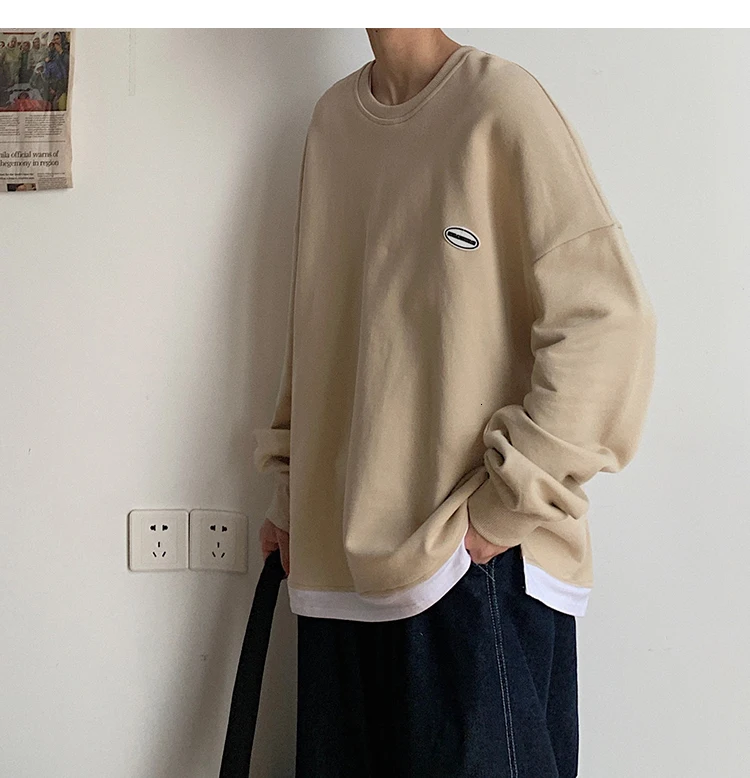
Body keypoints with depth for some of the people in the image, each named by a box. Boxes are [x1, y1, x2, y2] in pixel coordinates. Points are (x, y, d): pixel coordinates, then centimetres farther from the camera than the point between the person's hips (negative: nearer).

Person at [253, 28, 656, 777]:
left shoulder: (500, 99, -7)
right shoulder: (333, 117, 12)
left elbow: (609, 316, -14)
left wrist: (507, 505, -14)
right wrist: (291, 490, 16)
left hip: (477, 560, -6)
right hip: (346, 554, 6)